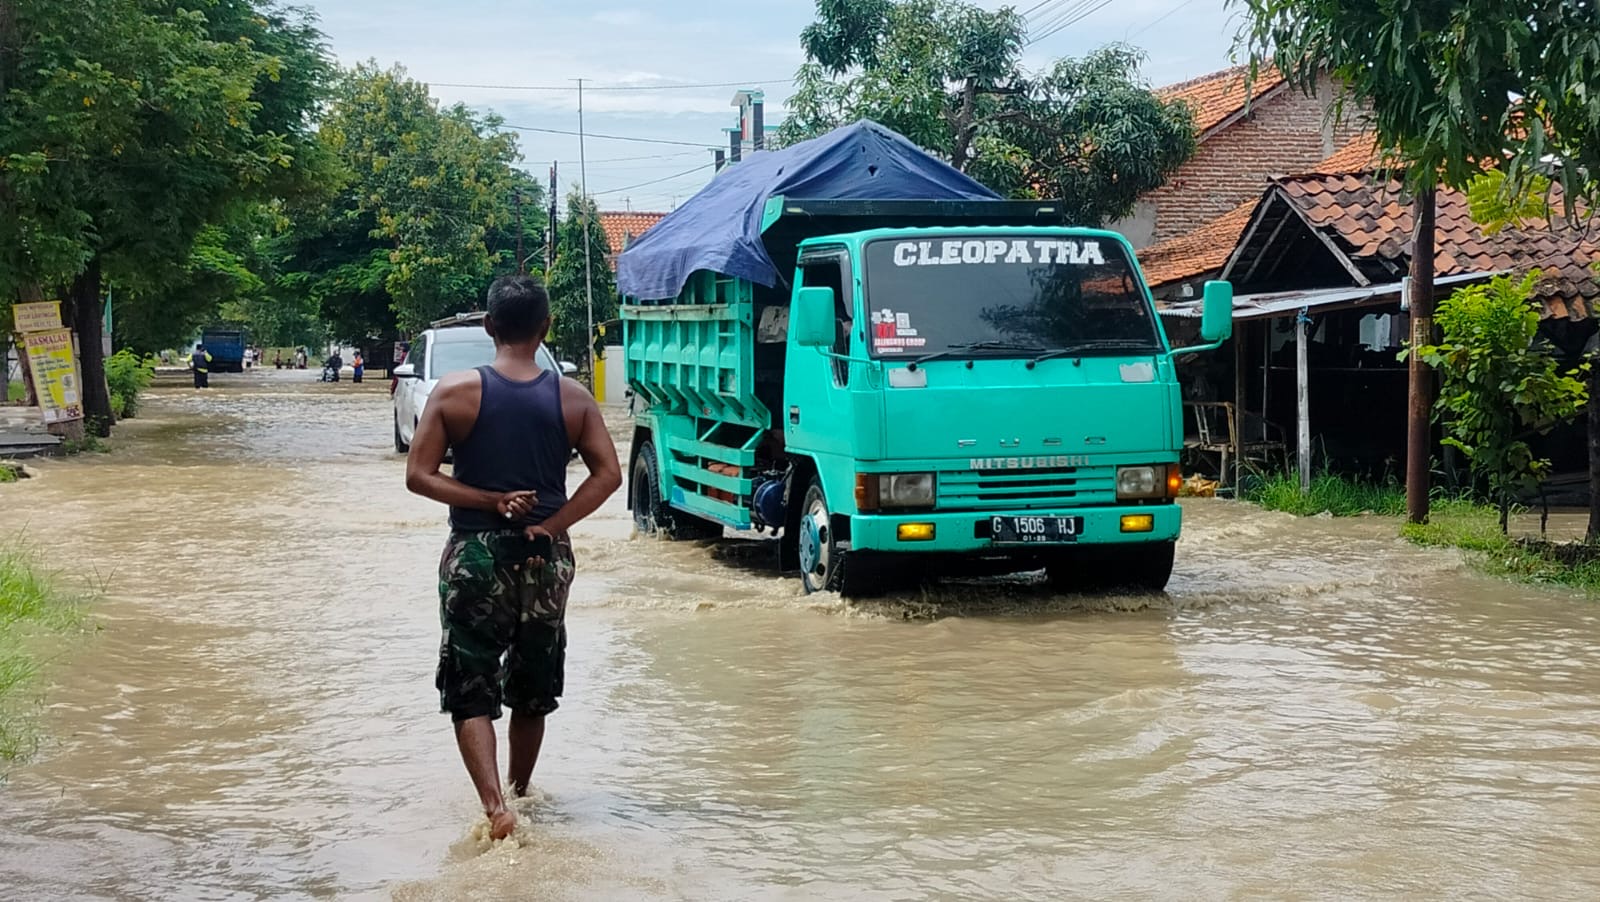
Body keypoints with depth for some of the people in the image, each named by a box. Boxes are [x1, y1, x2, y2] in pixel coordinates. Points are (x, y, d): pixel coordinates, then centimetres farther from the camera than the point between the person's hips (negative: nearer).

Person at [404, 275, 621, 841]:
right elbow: (608, 474, -8)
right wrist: (551, 525, -10)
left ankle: (496, 807, -16)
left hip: (475, 555, -2)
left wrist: (491, 501, -8)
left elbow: (419, 476, -10)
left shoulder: (455, 393, -6)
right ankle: (521, 794, 32)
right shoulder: (572, 398, -2)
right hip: (546, 558, 2)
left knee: (471, 692, 2)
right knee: (531, 689, 19)